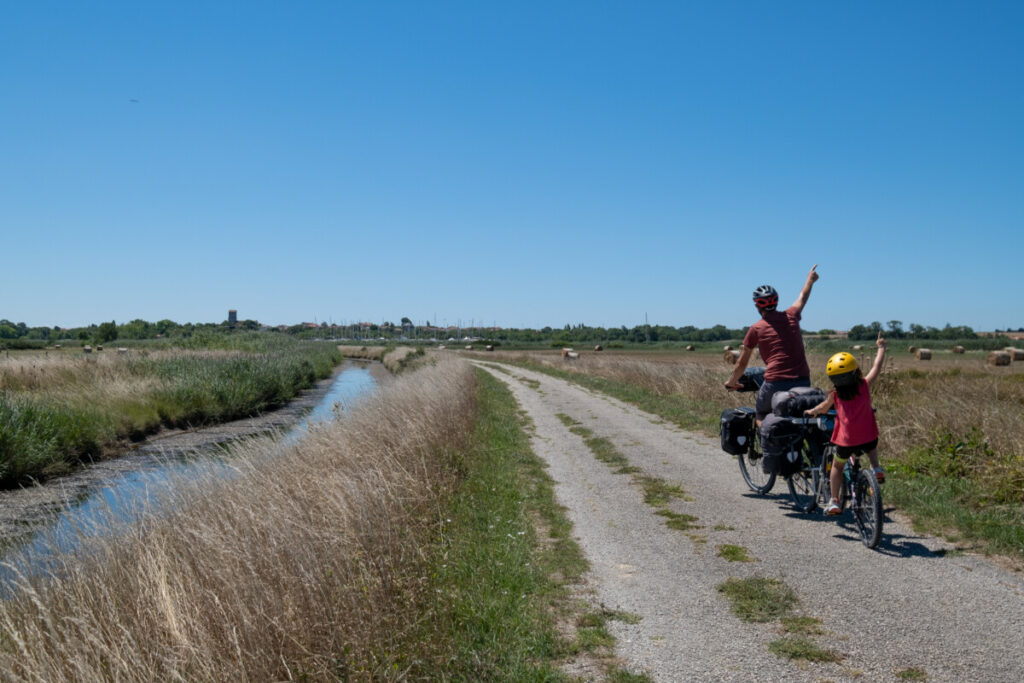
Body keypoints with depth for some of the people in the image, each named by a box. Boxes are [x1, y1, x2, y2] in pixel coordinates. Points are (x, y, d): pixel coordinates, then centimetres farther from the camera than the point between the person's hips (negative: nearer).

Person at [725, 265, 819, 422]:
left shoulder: (756, 329, 0)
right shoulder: (791, 316, 8)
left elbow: (742, 363, 7)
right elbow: (803, 297, 32)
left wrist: (732, 382, 24)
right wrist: (810, 280, 52)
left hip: (775, 382, -4)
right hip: (803, 381, 4)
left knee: (760, 415, 19)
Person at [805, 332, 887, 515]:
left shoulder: (835, 395, -1)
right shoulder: (865, 385, -2)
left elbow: (823, 407, 16)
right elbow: (877, 366, 9)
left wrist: (810, 412, 37)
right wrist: (881, 347, 24)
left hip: (846, 441, -1)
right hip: (868, 437, 1)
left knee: (837, 466, 22)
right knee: (872, 447, 39)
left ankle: (833, 501, 18)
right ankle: (876, 468, 16)